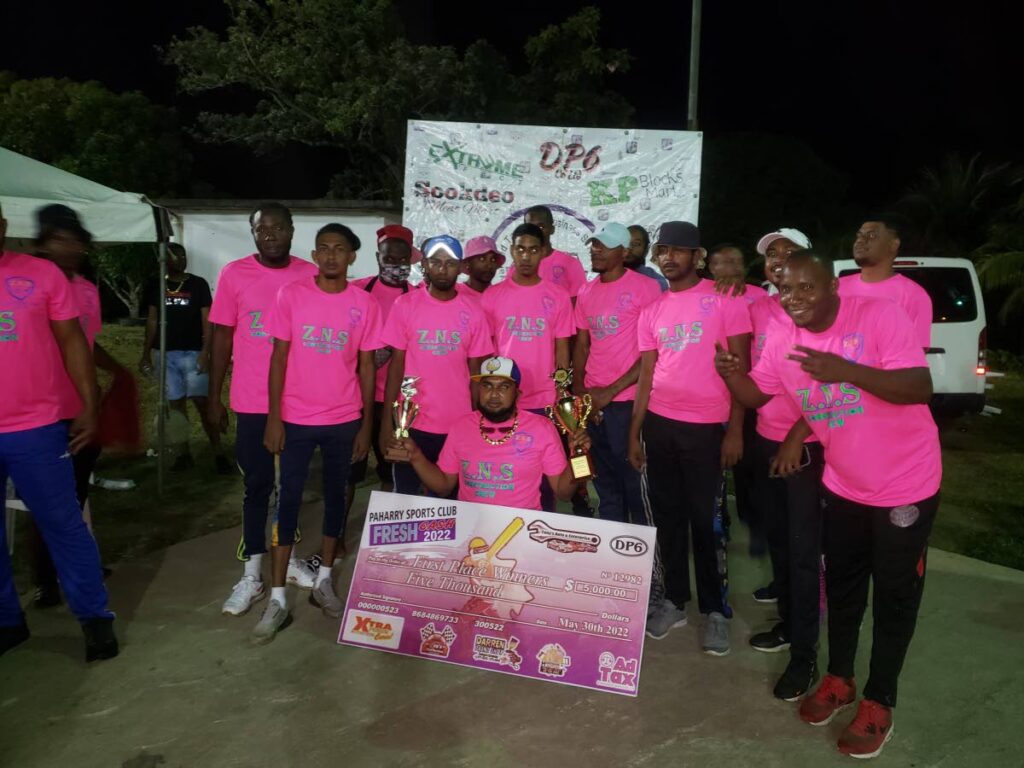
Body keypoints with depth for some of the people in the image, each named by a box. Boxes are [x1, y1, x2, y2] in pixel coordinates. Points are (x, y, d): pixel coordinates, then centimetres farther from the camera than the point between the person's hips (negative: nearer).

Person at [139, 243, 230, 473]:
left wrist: (205, 352, -11)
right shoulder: (157, 288, 9)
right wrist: (146, 354, 8)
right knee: (176, 403, 6)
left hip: (192, 353, -3)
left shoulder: (198, 284, 1)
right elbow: (152, 322, 13)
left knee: (202, 403, -8)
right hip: (166, 354, 3)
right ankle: (184, 454, 13)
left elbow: (207, 320, -2)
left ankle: (219, 454, -5)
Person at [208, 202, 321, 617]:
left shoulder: (310, 276, 0)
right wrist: (214, 397, 2)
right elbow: (222, 338, 2)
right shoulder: (234, 274, -2)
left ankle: (287, 556, 33)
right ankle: (252, 575, 17)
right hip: (253, 402, -1)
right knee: (257, 485, 7)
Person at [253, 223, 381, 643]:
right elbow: (279, 358, -2)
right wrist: (274, 417, -7)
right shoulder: (292, 294, -4)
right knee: (289, 500, 2)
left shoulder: (365, 303, -1)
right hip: (296, 419, -1)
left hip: (344, 420, 2)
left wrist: (366, 425, 2)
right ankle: (277, 599, 10)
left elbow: (366, 366, 3)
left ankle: (323, 581, 29)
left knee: (335, 496, 12)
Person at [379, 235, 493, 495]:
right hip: (412, 423, -1)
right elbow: (397, 363, -1)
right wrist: (387, 419, -5)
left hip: (459, 426, 1)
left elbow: (475, 371, 4)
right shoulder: (406, 304, -2)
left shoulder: (473, 311, 1)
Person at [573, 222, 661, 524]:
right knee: (605, 481, 16)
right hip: (592, 402, 6)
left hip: (628, 401, -6)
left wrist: (611, 391, -13)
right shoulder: (586, 292, 11)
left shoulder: (645, 287, -8)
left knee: (634, 480, 3)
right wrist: (579, 391, 2)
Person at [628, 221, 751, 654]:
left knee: (705, 520, 4)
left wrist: (735, 429, -11)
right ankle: (674, 600, 26)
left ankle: (715, 610, 19)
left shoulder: (724, 300, -4)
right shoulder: (652, 311, 10)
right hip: (659, 424, 5)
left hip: (706, 427, -4)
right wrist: (634, 432, 8)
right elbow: (647, 376, 12)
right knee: (668, 516, 12)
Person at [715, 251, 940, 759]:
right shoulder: (782, 341, -6)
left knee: (894, 596, 9)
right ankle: (839, 678, 39)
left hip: (904, 484, -5)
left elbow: (920, 389, -29)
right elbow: (755, 395, 5)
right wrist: (731, 374, -18)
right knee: (842, 586, 19)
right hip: (842, 485, 5)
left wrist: (847, 371, -43)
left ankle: (879, 702, 26)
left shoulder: (879, 316, -23)